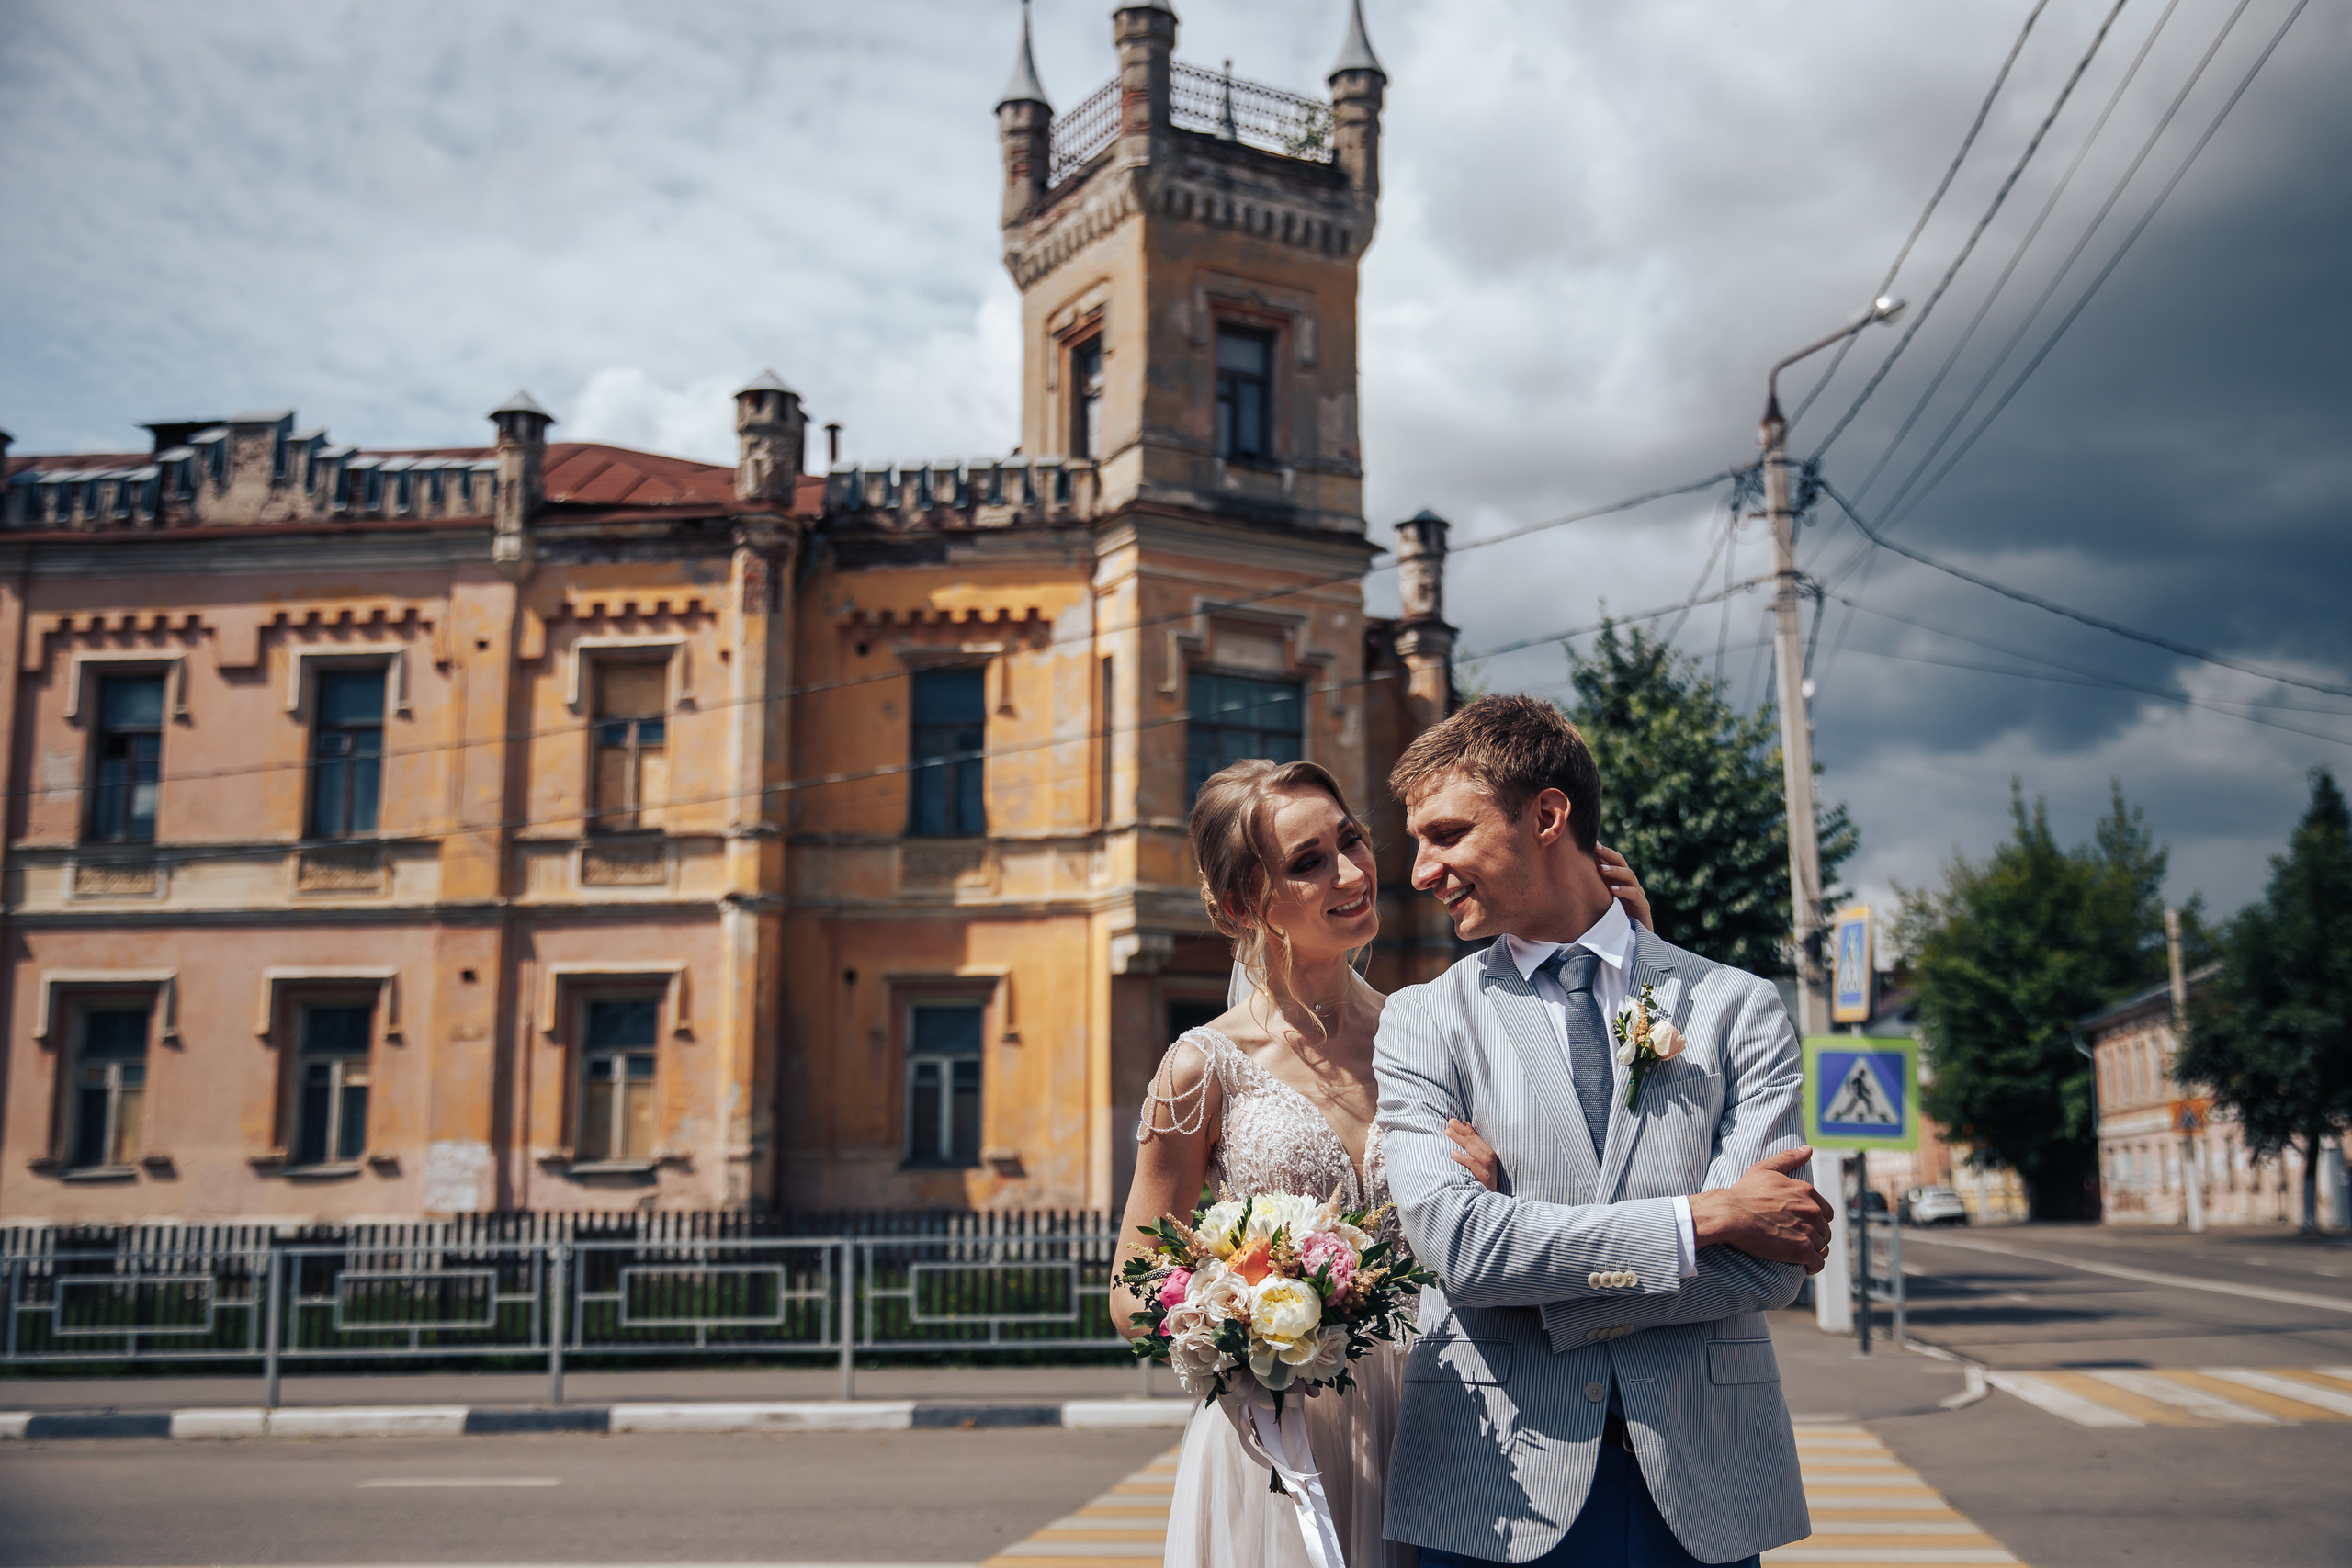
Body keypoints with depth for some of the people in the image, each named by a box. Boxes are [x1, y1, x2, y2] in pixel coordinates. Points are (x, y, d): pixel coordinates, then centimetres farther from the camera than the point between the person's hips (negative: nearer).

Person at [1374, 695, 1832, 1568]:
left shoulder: (1738, 1008, 2)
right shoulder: (1422, 1020, 3)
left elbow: (1772, 1265, -8)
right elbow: (1455, 1241, -13)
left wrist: (1535, 1288, -12)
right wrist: (1705, 1216, -13)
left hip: (1701, 1493, 1)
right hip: (1495, 1496, 0)